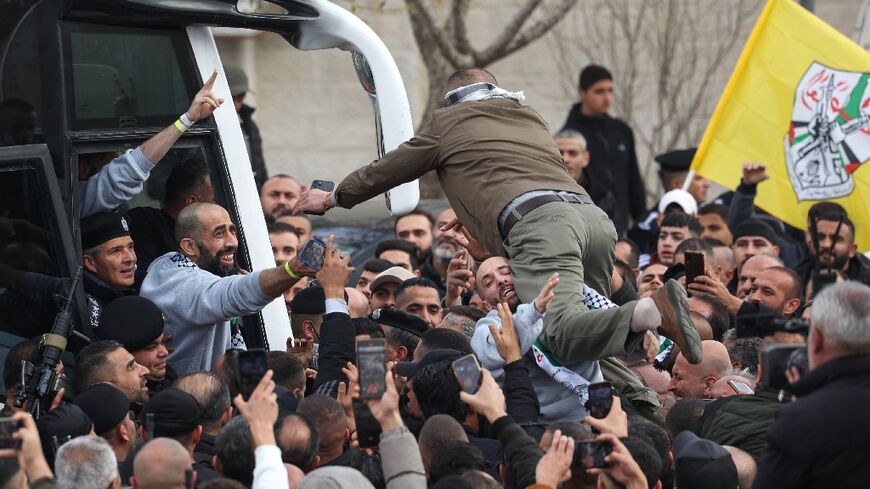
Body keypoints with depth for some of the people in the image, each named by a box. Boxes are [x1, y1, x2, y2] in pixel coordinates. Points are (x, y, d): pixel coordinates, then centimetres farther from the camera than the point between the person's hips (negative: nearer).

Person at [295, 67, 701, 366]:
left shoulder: (450, 122, 22)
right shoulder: (530, 118, 38)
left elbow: (384, 171, 33)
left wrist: (333, 198, 49)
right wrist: (480, 217, 67)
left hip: (538, 222, -7)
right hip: (591, 212, 7)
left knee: (562, 334, -23)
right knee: (591, 323, 15)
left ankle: (653, 312, -45)